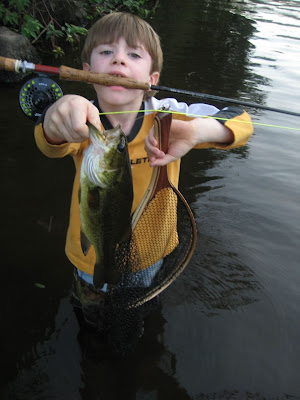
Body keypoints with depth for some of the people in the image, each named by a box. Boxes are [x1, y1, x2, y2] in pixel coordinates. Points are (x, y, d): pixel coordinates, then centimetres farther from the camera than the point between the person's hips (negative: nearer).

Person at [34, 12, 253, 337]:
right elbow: (51, 144, -45)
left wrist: (195, 130, -51)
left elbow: (240, 122, -28)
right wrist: (57, 118, -71)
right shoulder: (83, 121, -25)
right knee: (94, 322, 30)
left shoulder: (166, 117, -25)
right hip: (93, 258, 0)